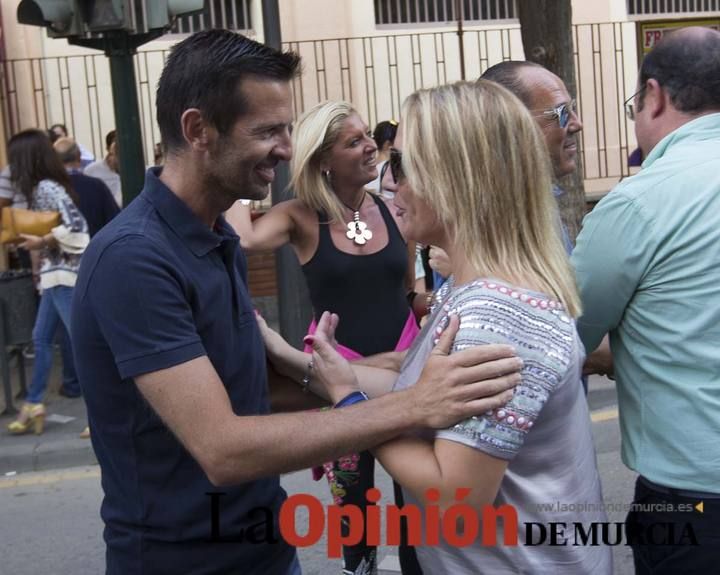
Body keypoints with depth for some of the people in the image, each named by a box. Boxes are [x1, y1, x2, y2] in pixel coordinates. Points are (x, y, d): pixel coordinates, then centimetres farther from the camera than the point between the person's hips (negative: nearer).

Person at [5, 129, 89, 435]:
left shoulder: (47, 187, -15)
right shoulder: (39, 188, 14)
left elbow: (76, 225, -24)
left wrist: (41, 242, -16)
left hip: (64, 274, -10)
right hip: (54, 274, 10)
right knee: (41, 338, 16)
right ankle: (33, 405, 27)